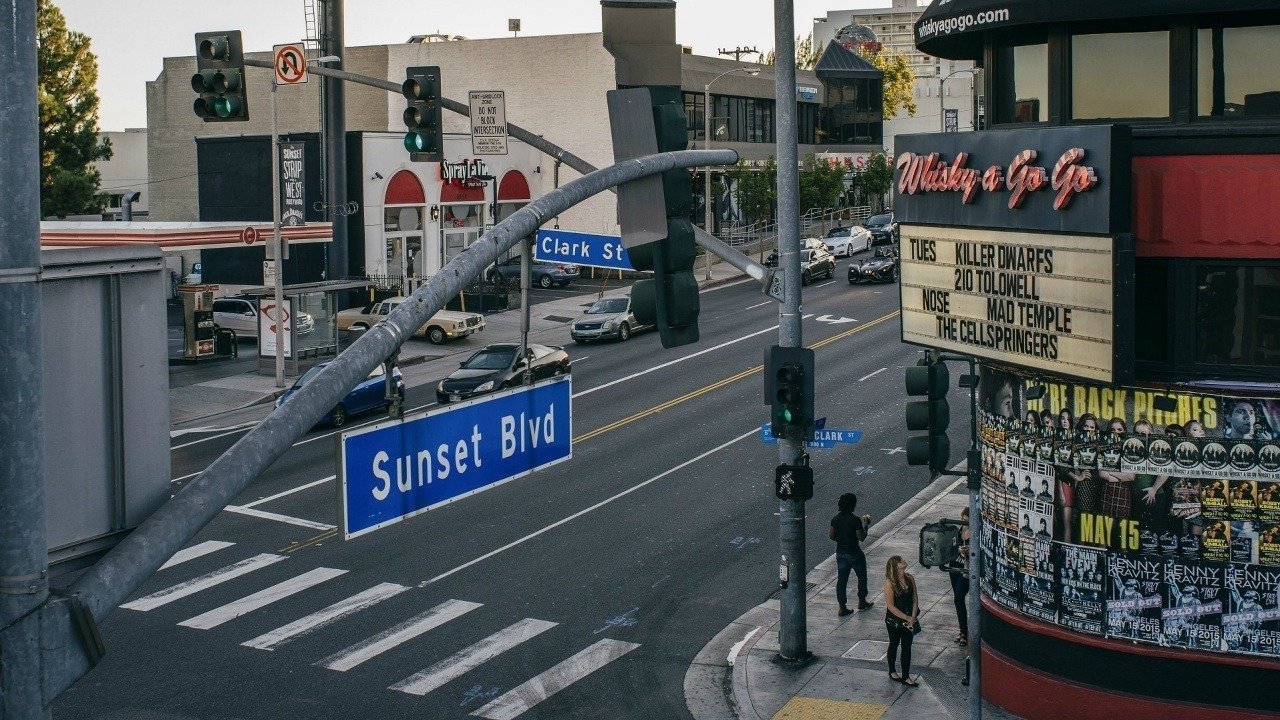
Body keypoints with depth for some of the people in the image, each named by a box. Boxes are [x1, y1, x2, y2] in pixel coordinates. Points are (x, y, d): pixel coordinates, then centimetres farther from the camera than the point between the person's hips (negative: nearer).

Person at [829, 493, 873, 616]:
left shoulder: (836, 519, -6)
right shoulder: (855, 520, -22)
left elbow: (831, 535, -1)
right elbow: (861, 537, -16)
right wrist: (865, 524, -4)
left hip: (840, 553, 5)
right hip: (854, 554, -5)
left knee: (841, 579, 10)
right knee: (862, 576, 19)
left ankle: (842, 607, 11)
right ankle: (862, 601, 32)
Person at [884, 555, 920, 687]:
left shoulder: (909, 578, -5)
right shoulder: (890, 583, -22)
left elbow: (915, 599, 0)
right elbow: (890, 606, -20)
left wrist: (913, 617, -11)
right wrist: (907, 618, -17)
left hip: (909, 620, 4)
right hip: (894, 621, -4)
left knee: (907, 648, 8)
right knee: (894, 645, 17)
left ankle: (906, 677, 18)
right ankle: (892, 671, 37)